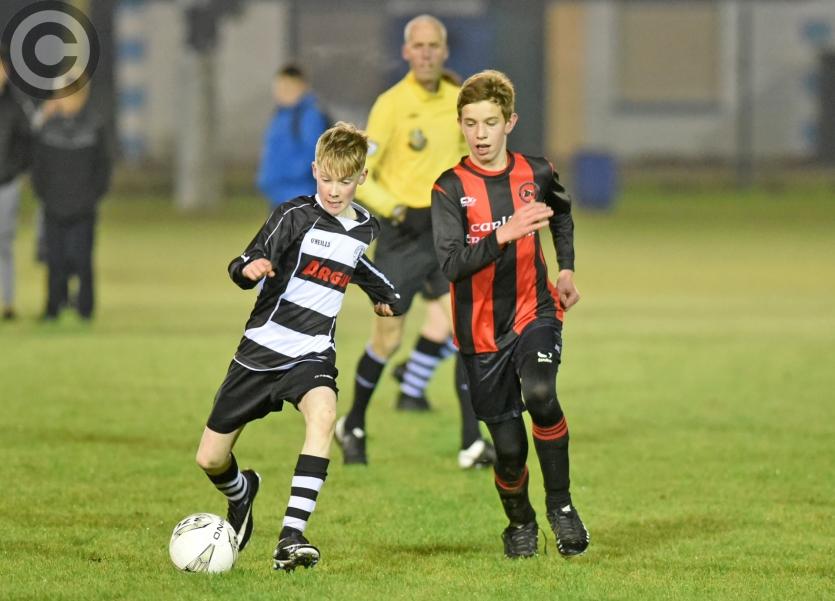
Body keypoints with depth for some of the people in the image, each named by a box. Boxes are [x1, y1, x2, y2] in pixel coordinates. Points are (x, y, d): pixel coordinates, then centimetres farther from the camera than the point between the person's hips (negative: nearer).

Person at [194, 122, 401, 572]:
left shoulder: (366, 228, 6)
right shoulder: (296, 215, -11)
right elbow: (242, 269, -21)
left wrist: (385, 296, 23)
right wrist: (249, 268, -41)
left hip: (312, 354, 2)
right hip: (262, 348, -2)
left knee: (323, 412, -33)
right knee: (210, 460, 3)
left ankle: (291, 538, -34)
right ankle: (241, 493, 42)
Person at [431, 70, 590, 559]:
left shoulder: (536, 173, -1)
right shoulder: (451, 189, -11)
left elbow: (562, 212, 24)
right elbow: (451, 263, -25)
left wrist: (567, 267, 16)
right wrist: (503, 235, -37)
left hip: (535, 312, 1)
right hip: (482, 331, -1)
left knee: (540, 394, -29)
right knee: (509, 447, 0)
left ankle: (561, 503, -10)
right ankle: (520, 522, 30)